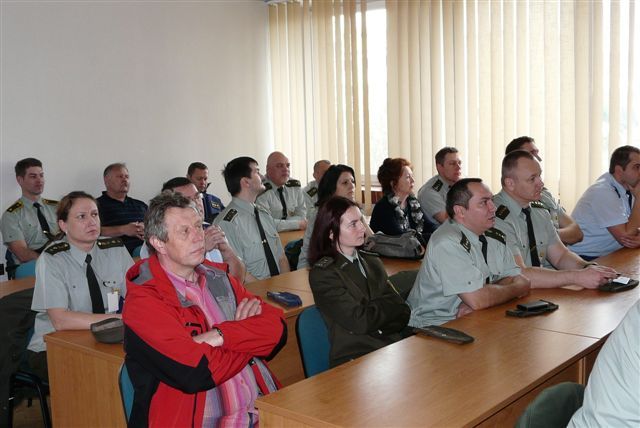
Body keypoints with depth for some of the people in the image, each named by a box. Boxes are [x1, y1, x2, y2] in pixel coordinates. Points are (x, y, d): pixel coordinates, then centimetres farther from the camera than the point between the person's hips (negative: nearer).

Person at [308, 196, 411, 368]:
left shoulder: (373, 262, 17)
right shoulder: (322, 273, -3)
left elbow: (402, 312, 9)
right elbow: (359, 321, -11)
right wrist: (387, 304, 6)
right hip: (355, 358, -6)